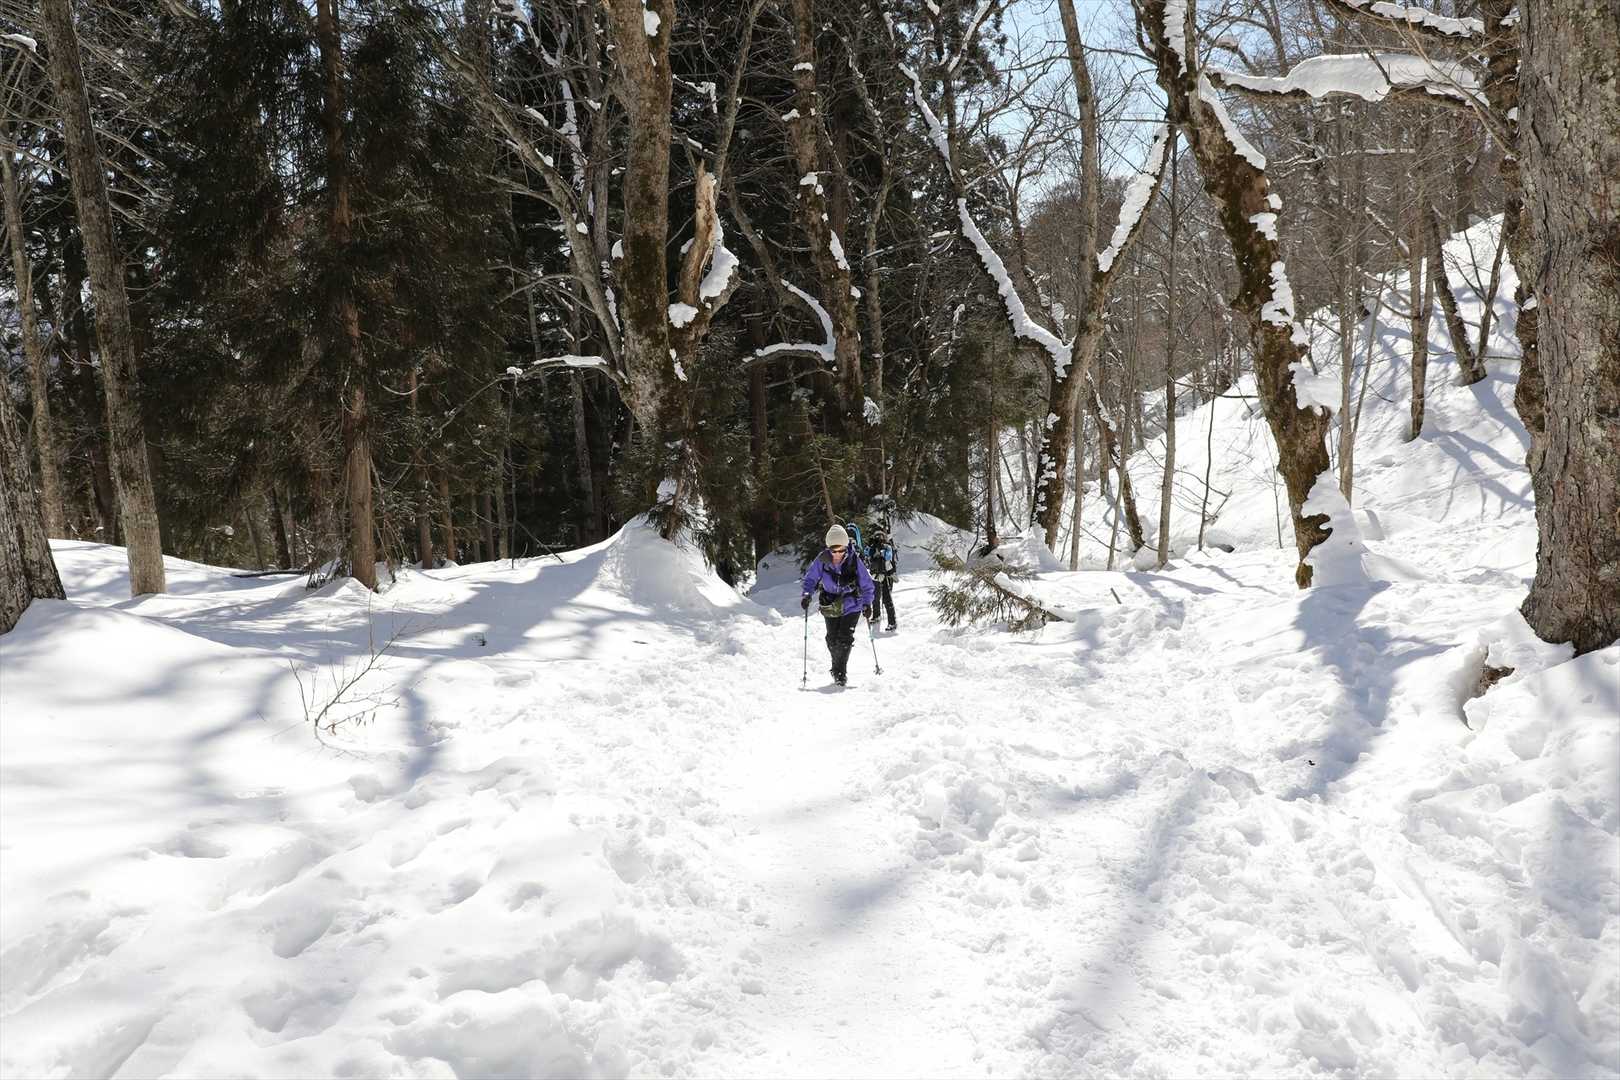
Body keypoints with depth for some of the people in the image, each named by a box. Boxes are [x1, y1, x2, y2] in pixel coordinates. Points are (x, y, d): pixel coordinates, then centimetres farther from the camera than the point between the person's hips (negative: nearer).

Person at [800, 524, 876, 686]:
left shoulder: (854, 560, -17)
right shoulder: (822, 560, -15)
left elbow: (867, 584, -5)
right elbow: (811, 579, -2)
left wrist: (867, 603, -7)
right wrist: (807, 594, -18)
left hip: (851, 606, -2)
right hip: (830, 606, 2)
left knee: (845, 639, -12)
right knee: (832, 640, 9)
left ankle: (840, 671, 1)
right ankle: (837, 668, 32)